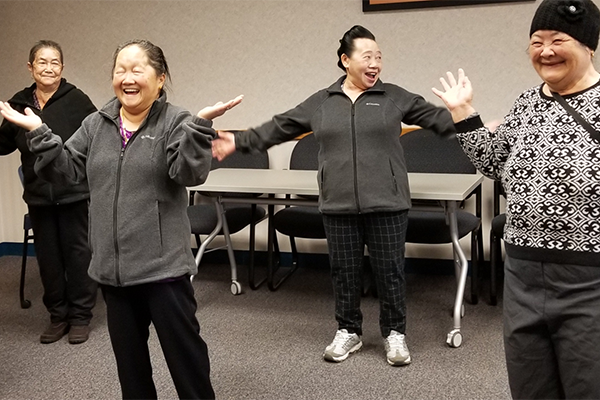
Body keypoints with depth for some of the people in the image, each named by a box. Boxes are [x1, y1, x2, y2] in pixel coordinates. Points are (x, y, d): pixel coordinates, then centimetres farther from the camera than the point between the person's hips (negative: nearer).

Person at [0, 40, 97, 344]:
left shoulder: (76, 100, -9)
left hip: (74, 191, -4)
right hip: (38, 194, 4)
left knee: (77, 252, 6)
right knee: (48, 256, 12)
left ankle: (80, 316, 19)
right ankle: (57, 316, 26)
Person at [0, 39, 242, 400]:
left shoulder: (176, 123, -7)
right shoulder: (96, 125, 8)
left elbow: (189, 173, -20)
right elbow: (67, 170, 8)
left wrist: (201, 124, -32)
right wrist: (39, 133, -3)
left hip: (163, 264, -5)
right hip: (112, 266, 5)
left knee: (184, 350, 6)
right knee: (128, 356, 20)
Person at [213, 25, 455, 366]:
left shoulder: (395, 97, 3)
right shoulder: (320, 102, 8)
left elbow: (436, 118, 1)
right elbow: (279, 128, 13)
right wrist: (240, 141, 11)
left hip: (386, 204, -2)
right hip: (338, 205, 2)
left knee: (390, 271, 5)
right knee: (344, 272, 11)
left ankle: (395, 333, 22)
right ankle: (348, 332, 27)